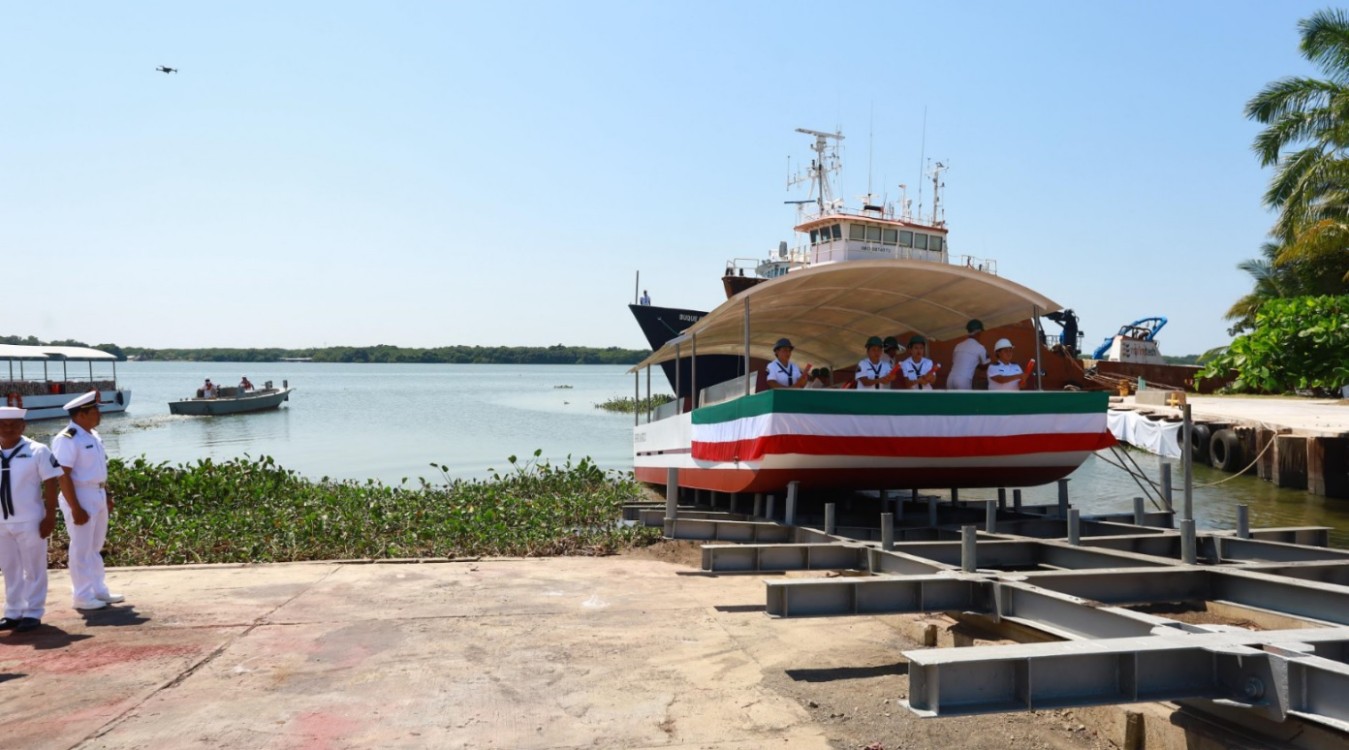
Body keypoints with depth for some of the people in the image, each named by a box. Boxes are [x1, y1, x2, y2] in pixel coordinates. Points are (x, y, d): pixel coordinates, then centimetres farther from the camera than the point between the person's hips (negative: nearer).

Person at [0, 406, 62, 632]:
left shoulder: (37, 451, -8)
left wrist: (50, 517, -11)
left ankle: (32, 613, 11)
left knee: (33, 569, 4)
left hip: (29, 521, -5)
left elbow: (51, 484, -8)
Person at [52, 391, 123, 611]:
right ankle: (83, 597, 10)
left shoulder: (93, 435, 10)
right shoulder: (66, 439, -18)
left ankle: (99, 590, 27)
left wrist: (106, 495, 18)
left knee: (95, 547, 17)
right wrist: (75, 508, -24)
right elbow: (63, 476, -22)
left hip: (98, 495, 9)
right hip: (79, 496, -9)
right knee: (82, 549, 0)